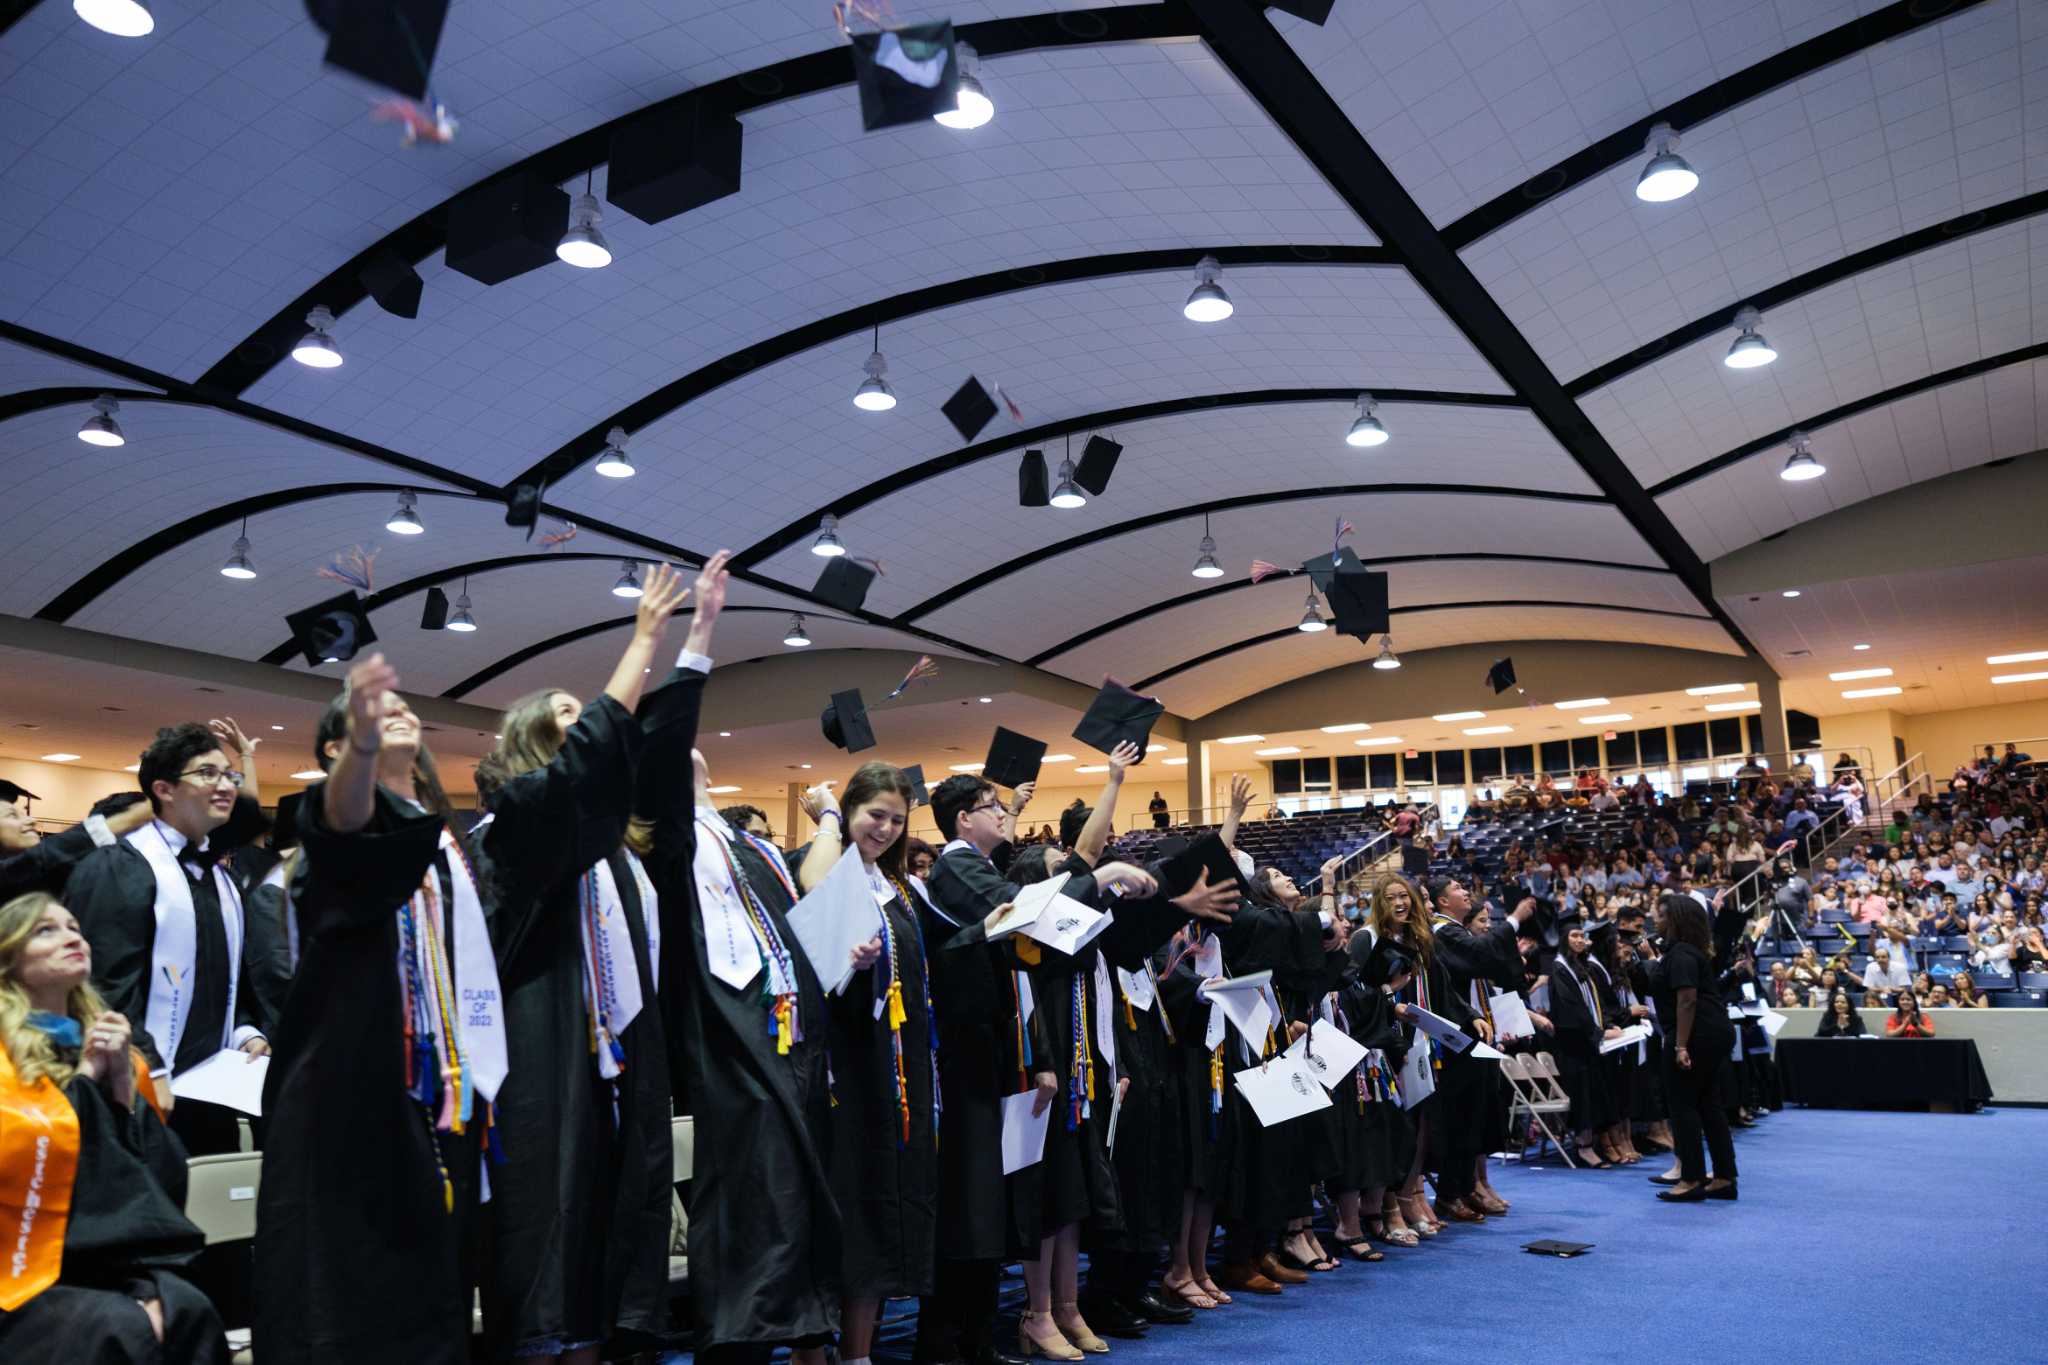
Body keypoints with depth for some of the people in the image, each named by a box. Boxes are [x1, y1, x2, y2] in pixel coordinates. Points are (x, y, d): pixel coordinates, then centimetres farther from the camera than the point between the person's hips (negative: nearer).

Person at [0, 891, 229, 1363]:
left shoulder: (116, 1050, 13)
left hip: (119, 1265, 4)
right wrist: (82, 1076, -6)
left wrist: (123, 1082, -4)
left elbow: (164, 1175, 7)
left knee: (189, 1312, -27)